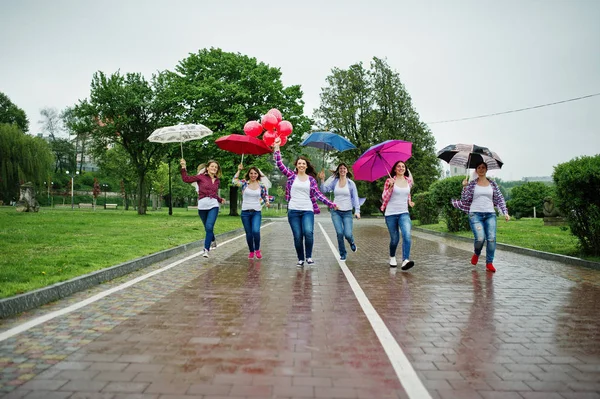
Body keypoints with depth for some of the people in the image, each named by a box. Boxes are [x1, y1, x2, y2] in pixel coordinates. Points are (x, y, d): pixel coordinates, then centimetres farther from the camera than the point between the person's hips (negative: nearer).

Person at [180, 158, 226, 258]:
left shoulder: (217, 181, 15)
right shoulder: (201, 177, 2)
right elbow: (186, 179, -2)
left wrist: (220, 200, 15)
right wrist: (183, 167, -6)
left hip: (213, 206, 1)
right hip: (202, 206, -1)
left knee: (209, 227, -16)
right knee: (207, 228, 12)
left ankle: (206, 250, -13)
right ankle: (212, 240, 42)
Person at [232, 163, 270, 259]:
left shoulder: (261, 185, 3)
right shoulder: (245, 183, 1)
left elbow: (265, 196, 11)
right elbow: (234, 181, -14)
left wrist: (267, 202, -9)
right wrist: (239, 170, -13)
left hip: (256, 212, -1)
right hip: (245, 212, 1)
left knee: (256, 231, -19)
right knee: (249, 233, 7)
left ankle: (257, 250, 3)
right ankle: (251, 251, 25)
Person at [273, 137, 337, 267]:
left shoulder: (311, 179, 8)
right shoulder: (291, 175, 6)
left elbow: (318, 194, 6)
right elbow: (279, 164, -1)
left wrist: (331, 204, -3)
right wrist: (276, 148, -6)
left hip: (308, 211, 0)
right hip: (293, 211, 0)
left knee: (308, 232, -21)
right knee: (297, 236, 1)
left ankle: (309, 256, -2)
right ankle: (300, 259, 18)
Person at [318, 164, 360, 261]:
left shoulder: (351, 183, 2)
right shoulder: (334, 182, 4)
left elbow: (355, 197, 1)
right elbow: (324, 190, -4)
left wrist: (357, 210, -7)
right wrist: (322, 180, -18)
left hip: (347, 212, -1)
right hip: (336, 211, 1)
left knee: (348, 234, -11)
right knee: (339, 233, -10)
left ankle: (352, 243, 28)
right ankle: (342, 254, 12)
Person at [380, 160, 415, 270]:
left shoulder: (408, 181, 8)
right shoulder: (390, 181, -3)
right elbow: (384, 197, -7)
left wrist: (409, 201, 9)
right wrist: (390, 186, -18)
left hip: (404, 213, 2)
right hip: (391, 214, -2)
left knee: (407, 236, -21)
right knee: (395, 239, 7)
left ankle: (405, 261, -26)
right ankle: (392, 257, 35)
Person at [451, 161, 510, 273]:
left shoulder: (493, 184, 11)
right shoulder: (472, 184, 6)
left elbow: (500, 199, 11)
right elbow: (465, 200, 4)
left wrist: (505, 212, 2)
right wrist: (464, 187, -5)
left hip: (490, 214, 2)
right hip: (475, 214, -2)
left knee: (491, 239, -10)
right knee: (480, 238, -18)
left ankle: (489, 263, 5)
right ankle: (476, 254, 15)